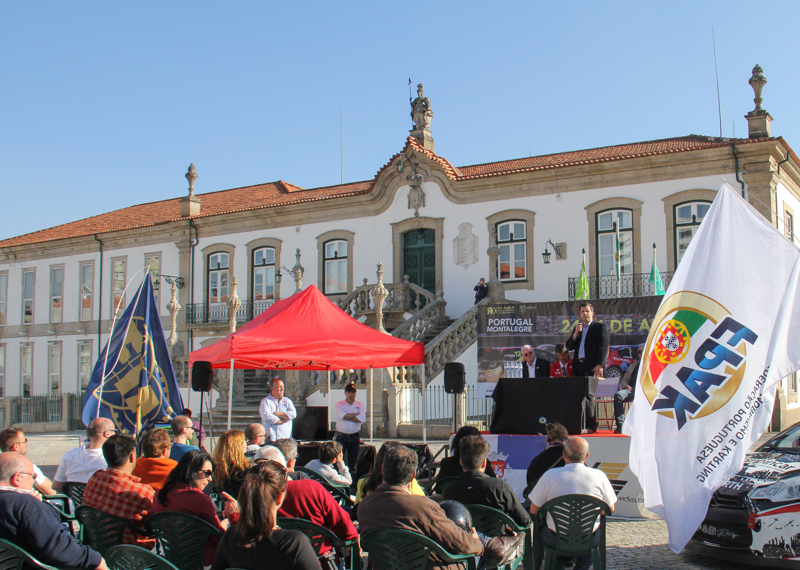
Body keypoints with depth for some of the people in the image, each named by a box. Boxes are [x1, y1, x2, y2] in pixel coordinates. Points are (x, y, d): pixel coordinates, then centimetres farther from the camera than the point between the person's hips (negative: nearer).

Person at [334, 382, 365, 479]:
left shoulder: (360, 405, 8)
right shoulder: (339, 404, 5)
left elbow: (362, 419, -11)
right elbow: (342, 416, -14)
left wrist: (347, 417, -10)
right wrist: (356, 414, -7)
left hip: (354, 437, 1)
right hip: (341, 436, -1)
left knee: (353, 461, 6)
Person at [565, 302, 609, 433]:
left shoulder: (600, 327, 4)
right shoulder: (578, 327, 22)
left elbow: (603, 347, -4)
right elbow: (569, 346, 15)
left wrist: (600, 365, -15)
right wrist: (576, 333, -1)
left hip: (592, 367, -6)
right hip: (578, 366, 6)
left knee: (588, 394, -13)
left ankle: (590, 425, -11)